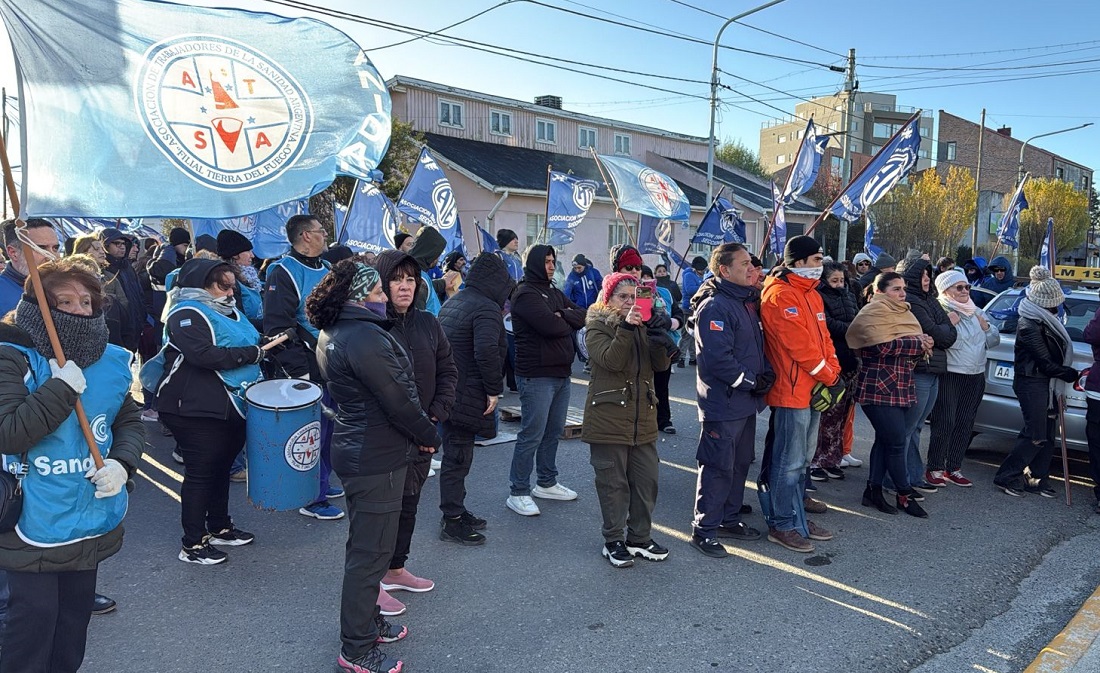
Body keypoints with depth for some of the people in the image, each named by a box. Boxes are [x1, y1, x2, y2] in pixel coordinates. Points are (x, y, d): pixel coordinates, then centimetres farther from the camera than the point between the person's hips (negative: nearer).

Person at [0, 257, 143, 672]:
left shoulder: (112, 360, 1)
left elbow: (129, 420, 10)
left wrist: (121, 463, -9)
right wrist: (63, 387, -27)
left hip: (91, 514, 5)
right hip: (34, 522, -5)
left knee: (75, 613, 20)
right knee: (34, 618, 3)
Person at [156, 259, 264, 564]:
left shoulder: (229, 312, 17)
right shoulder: (187, 314, -12)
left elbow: (252, 343, 31)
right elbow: (203, 355, -27)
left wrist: (266, 345, 11)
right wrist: (251, 354, -21)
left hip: (231, 406, 9)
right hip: (197, 409, -9)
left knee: (221, 467, 18)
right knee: (200, 472, -3)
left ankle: (219, 527, 33)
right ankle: (192, 545, 8)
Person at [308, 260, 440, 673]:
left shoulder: (331, 334, 9)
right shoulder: (366, 337, -23)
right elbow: (398, 401, -23)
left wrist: (420, 430, 11)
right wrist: (429, 436, -5)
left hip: (355, 450, 10)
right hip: (377, 460, -10)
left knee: (365, 546, 22)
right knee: (370, 552, 1)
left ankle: (367, 623, 38)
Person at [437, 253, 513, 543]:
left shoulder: (452, 303, 13)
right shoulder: (487, 308, -17)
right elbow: (486, 352, -30)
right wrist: (494, 389, -19)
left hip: (447, 391, 9)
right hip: (467, 396, -9)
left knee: (455, 454, 18)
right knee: (458, 456, -1)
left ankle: (455, 512, 31)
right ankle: (452, 523, 9)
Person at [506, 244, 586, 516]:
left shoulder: (555, 293, 17)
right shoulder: (526, 293, -11)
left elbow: (582, 317, 7)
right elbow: (549, 325, -24)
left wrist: (563, 316, -14)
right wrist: (568, 322, -2)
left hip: (560, 372, 9)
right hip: (536, 375, -9)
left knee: (554, 431, 16)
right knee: (532, 435, -5)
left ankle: (546, 483, 30)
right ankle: (519, 494, 4)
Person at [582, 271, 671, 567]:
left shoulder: (643, 326, 13)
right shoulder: (597, 326, -2)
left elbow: (661, 364, 0)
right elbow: (611, 360, -21)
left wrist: (658, 333, -15)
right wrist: (626, 327, -28)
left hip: (643, 419, 6)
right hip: (609, 418, -5)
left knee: (646, 481, 9)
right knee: (614, 482, 2)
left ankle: (640, 538, 24)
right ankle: (613, 541, 16)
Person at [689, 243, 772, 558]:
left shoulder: (747, 301, 14)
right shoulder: (714, 306, -17)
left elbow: (757, 344, 20)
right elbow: (717, 358, -25)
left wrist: (765, 373, 3)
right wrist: (751, 382, -17)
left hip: (745, 402, 10)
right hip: (723, 403, -10)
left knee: (740, 463, 17)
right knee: (718, 466, -3)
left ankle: (729, 519, 30)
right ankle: (704, 529, 9)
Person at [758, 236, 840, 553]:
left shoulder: (811, 294, 16)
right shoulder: (780, 295, -16)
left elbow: (822, 337, 15)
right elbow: (799, 344, -20)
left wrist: (834, 373, 2)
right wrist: (830, 377, -14)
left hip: (813, 389, 10)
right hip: (792, 390, -10)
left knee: (802, 459, 17)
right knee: (789, 462, -3)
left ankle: (797, 517, 28)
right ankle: (781, 525, 7)